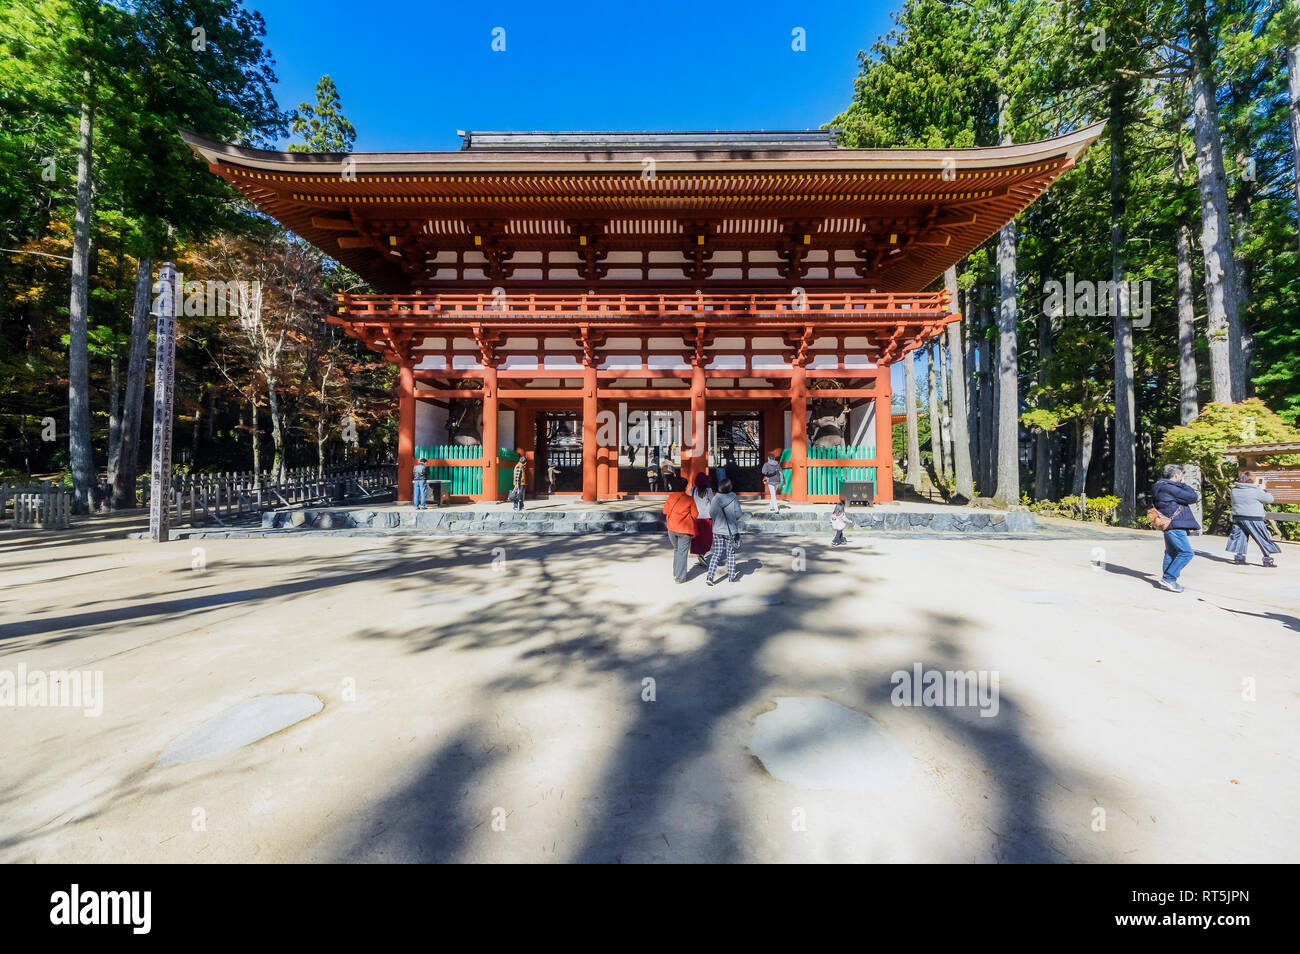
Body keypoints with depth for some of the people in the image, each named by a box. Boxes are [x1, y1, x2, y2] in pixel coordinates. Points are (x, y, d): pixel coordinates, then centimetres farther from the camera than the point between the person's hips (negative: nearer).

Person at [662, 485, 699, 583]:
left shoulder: (671, 497, -1)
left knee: (676, 550, 21)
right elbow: (695, 515, -6)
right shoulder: (689, 499, -9)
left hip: (672, 528, 4)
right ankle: (680, 578, 2)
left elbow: (665, 511, 5)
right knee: (682, 553, 2)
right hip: (684, 529, -3)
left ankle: (675, 574, 25)